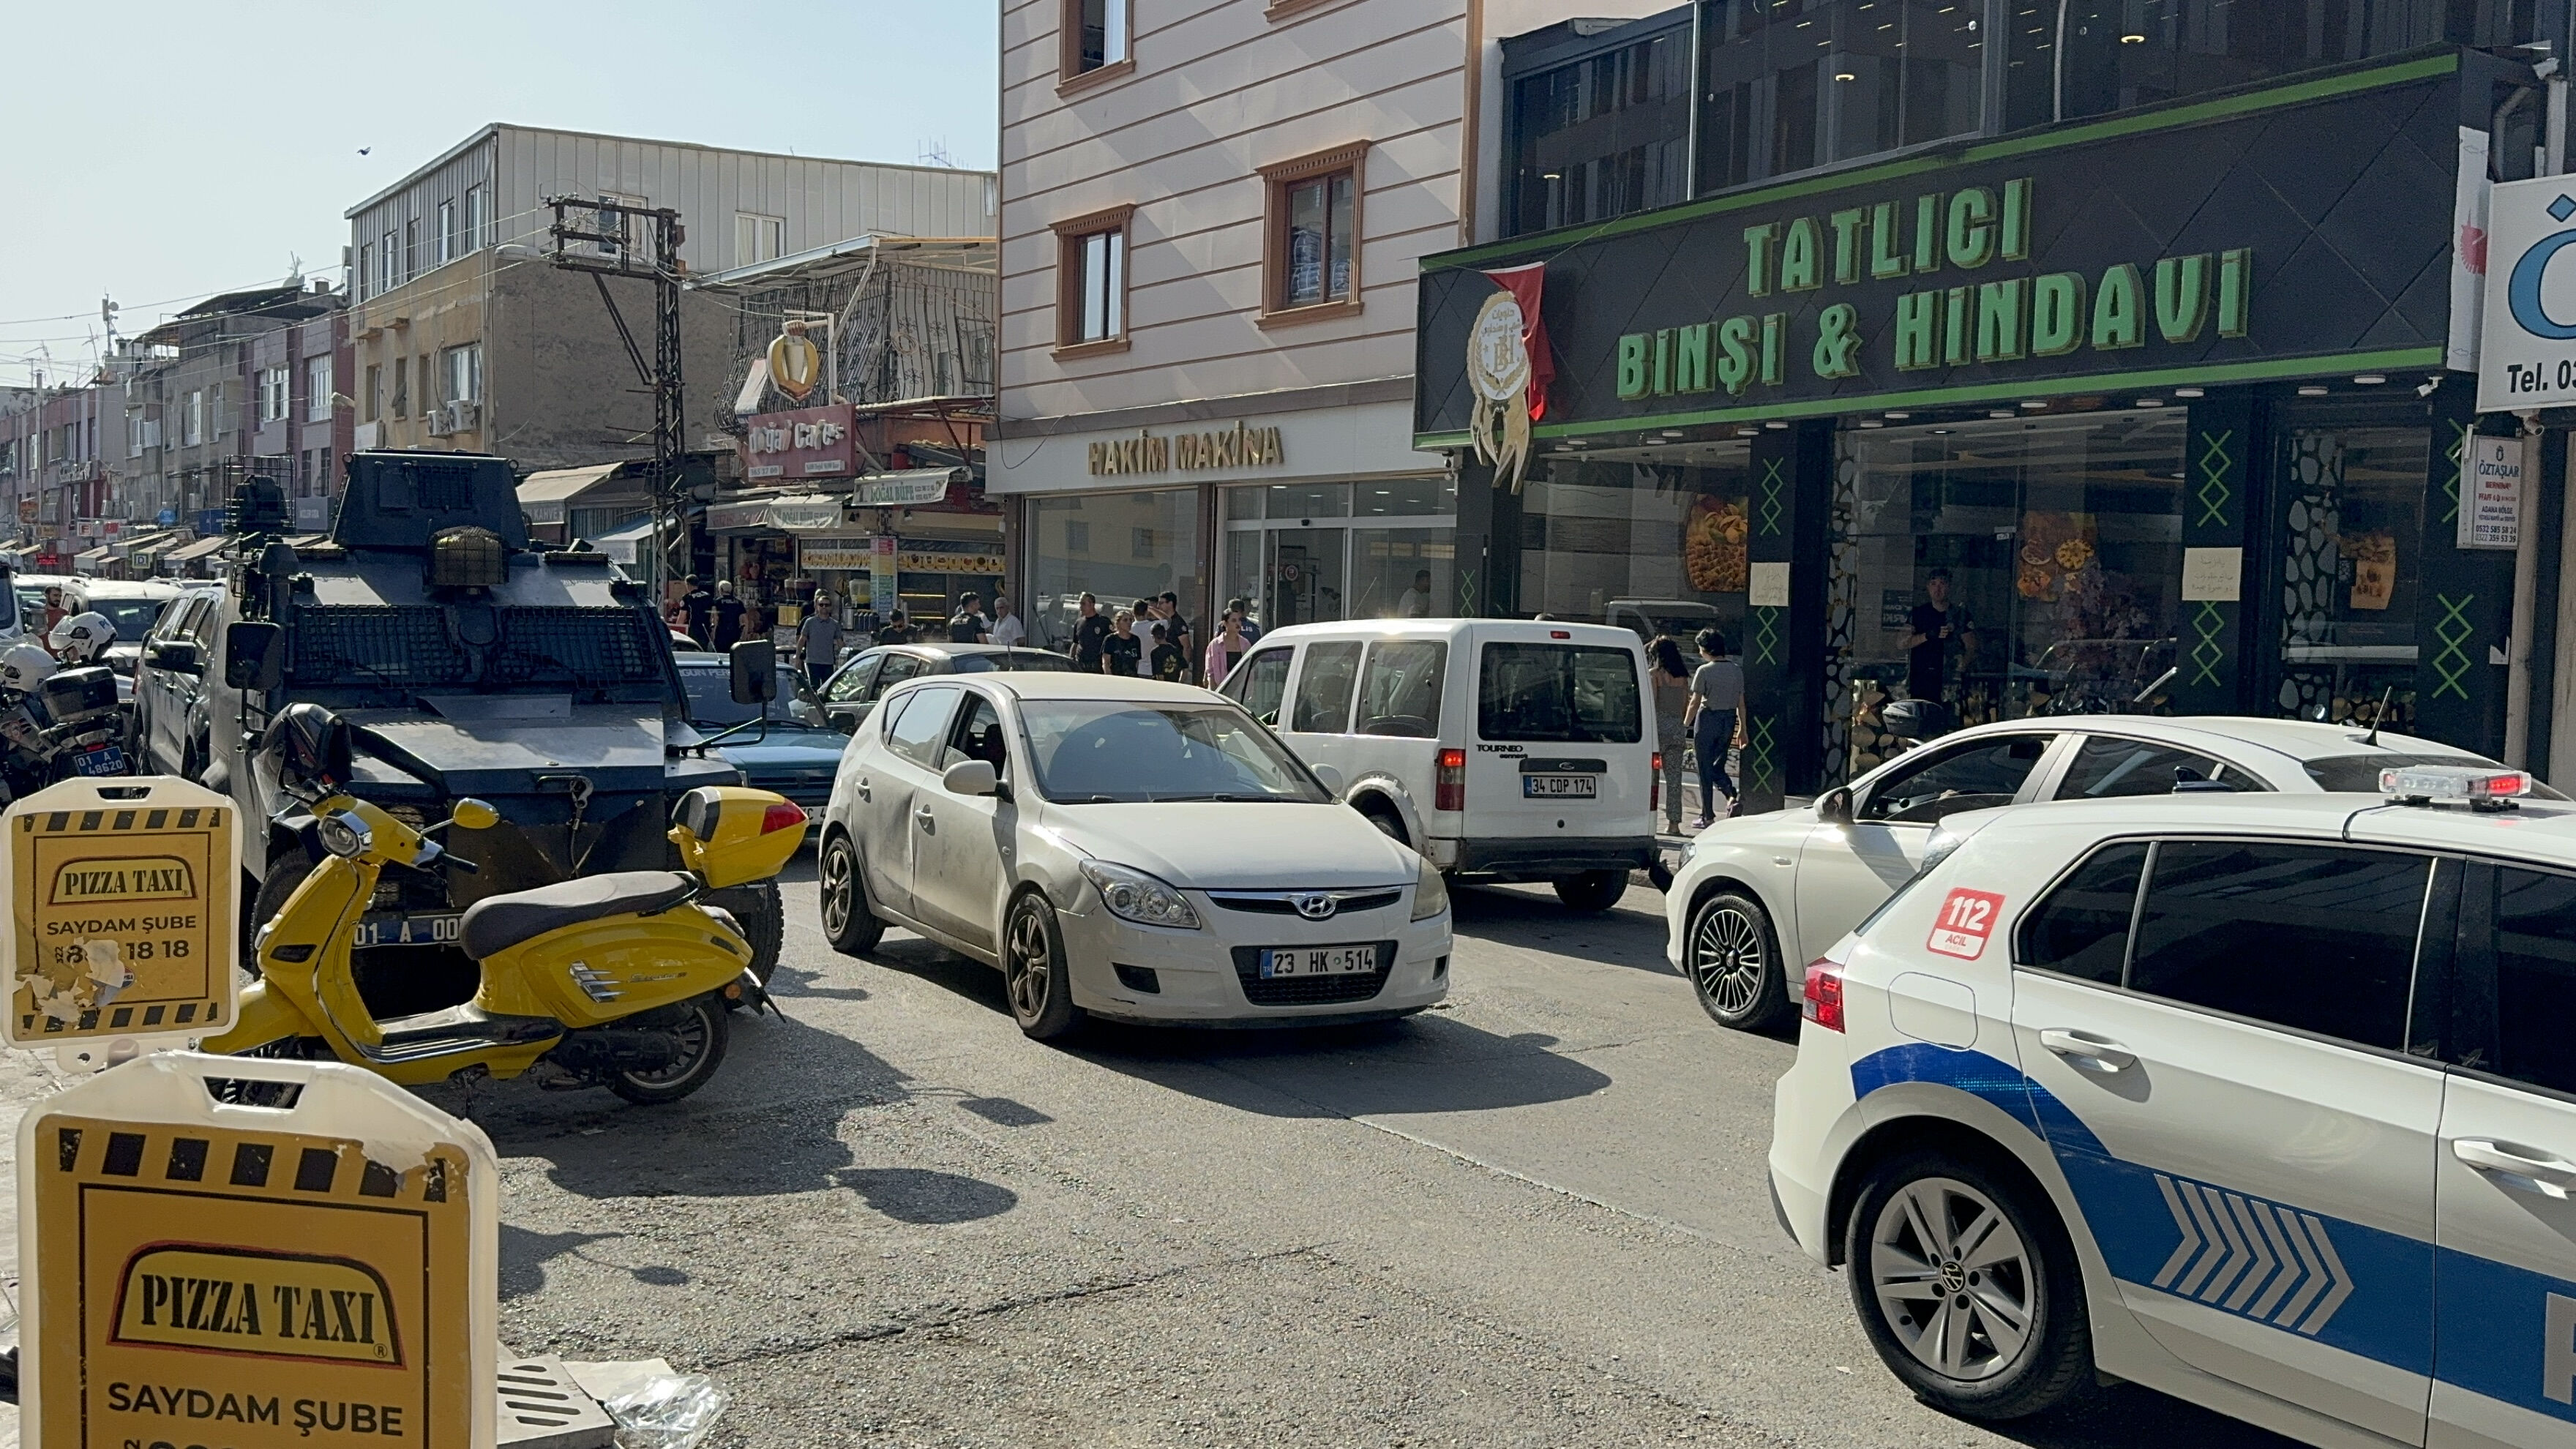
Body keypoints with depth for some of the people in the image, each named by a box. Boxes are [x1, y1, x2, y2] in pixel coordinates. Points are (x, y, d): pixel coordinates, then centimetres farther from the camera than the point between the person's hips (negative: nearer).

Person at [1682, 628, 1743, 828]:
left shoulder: (1704, 671, -11)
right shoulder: (1737, 670, 5)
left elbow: (1695, 702, -11)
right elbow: (1741, 702, 8)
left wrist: (1685, 725, -1)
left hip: (1708, 719, -5)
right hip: (1729, 720, 5)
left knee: (1706, 769, 3)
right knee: (1718, 766, 17)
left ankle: (1708, 817, 6)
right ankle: (1732, 796, -9)